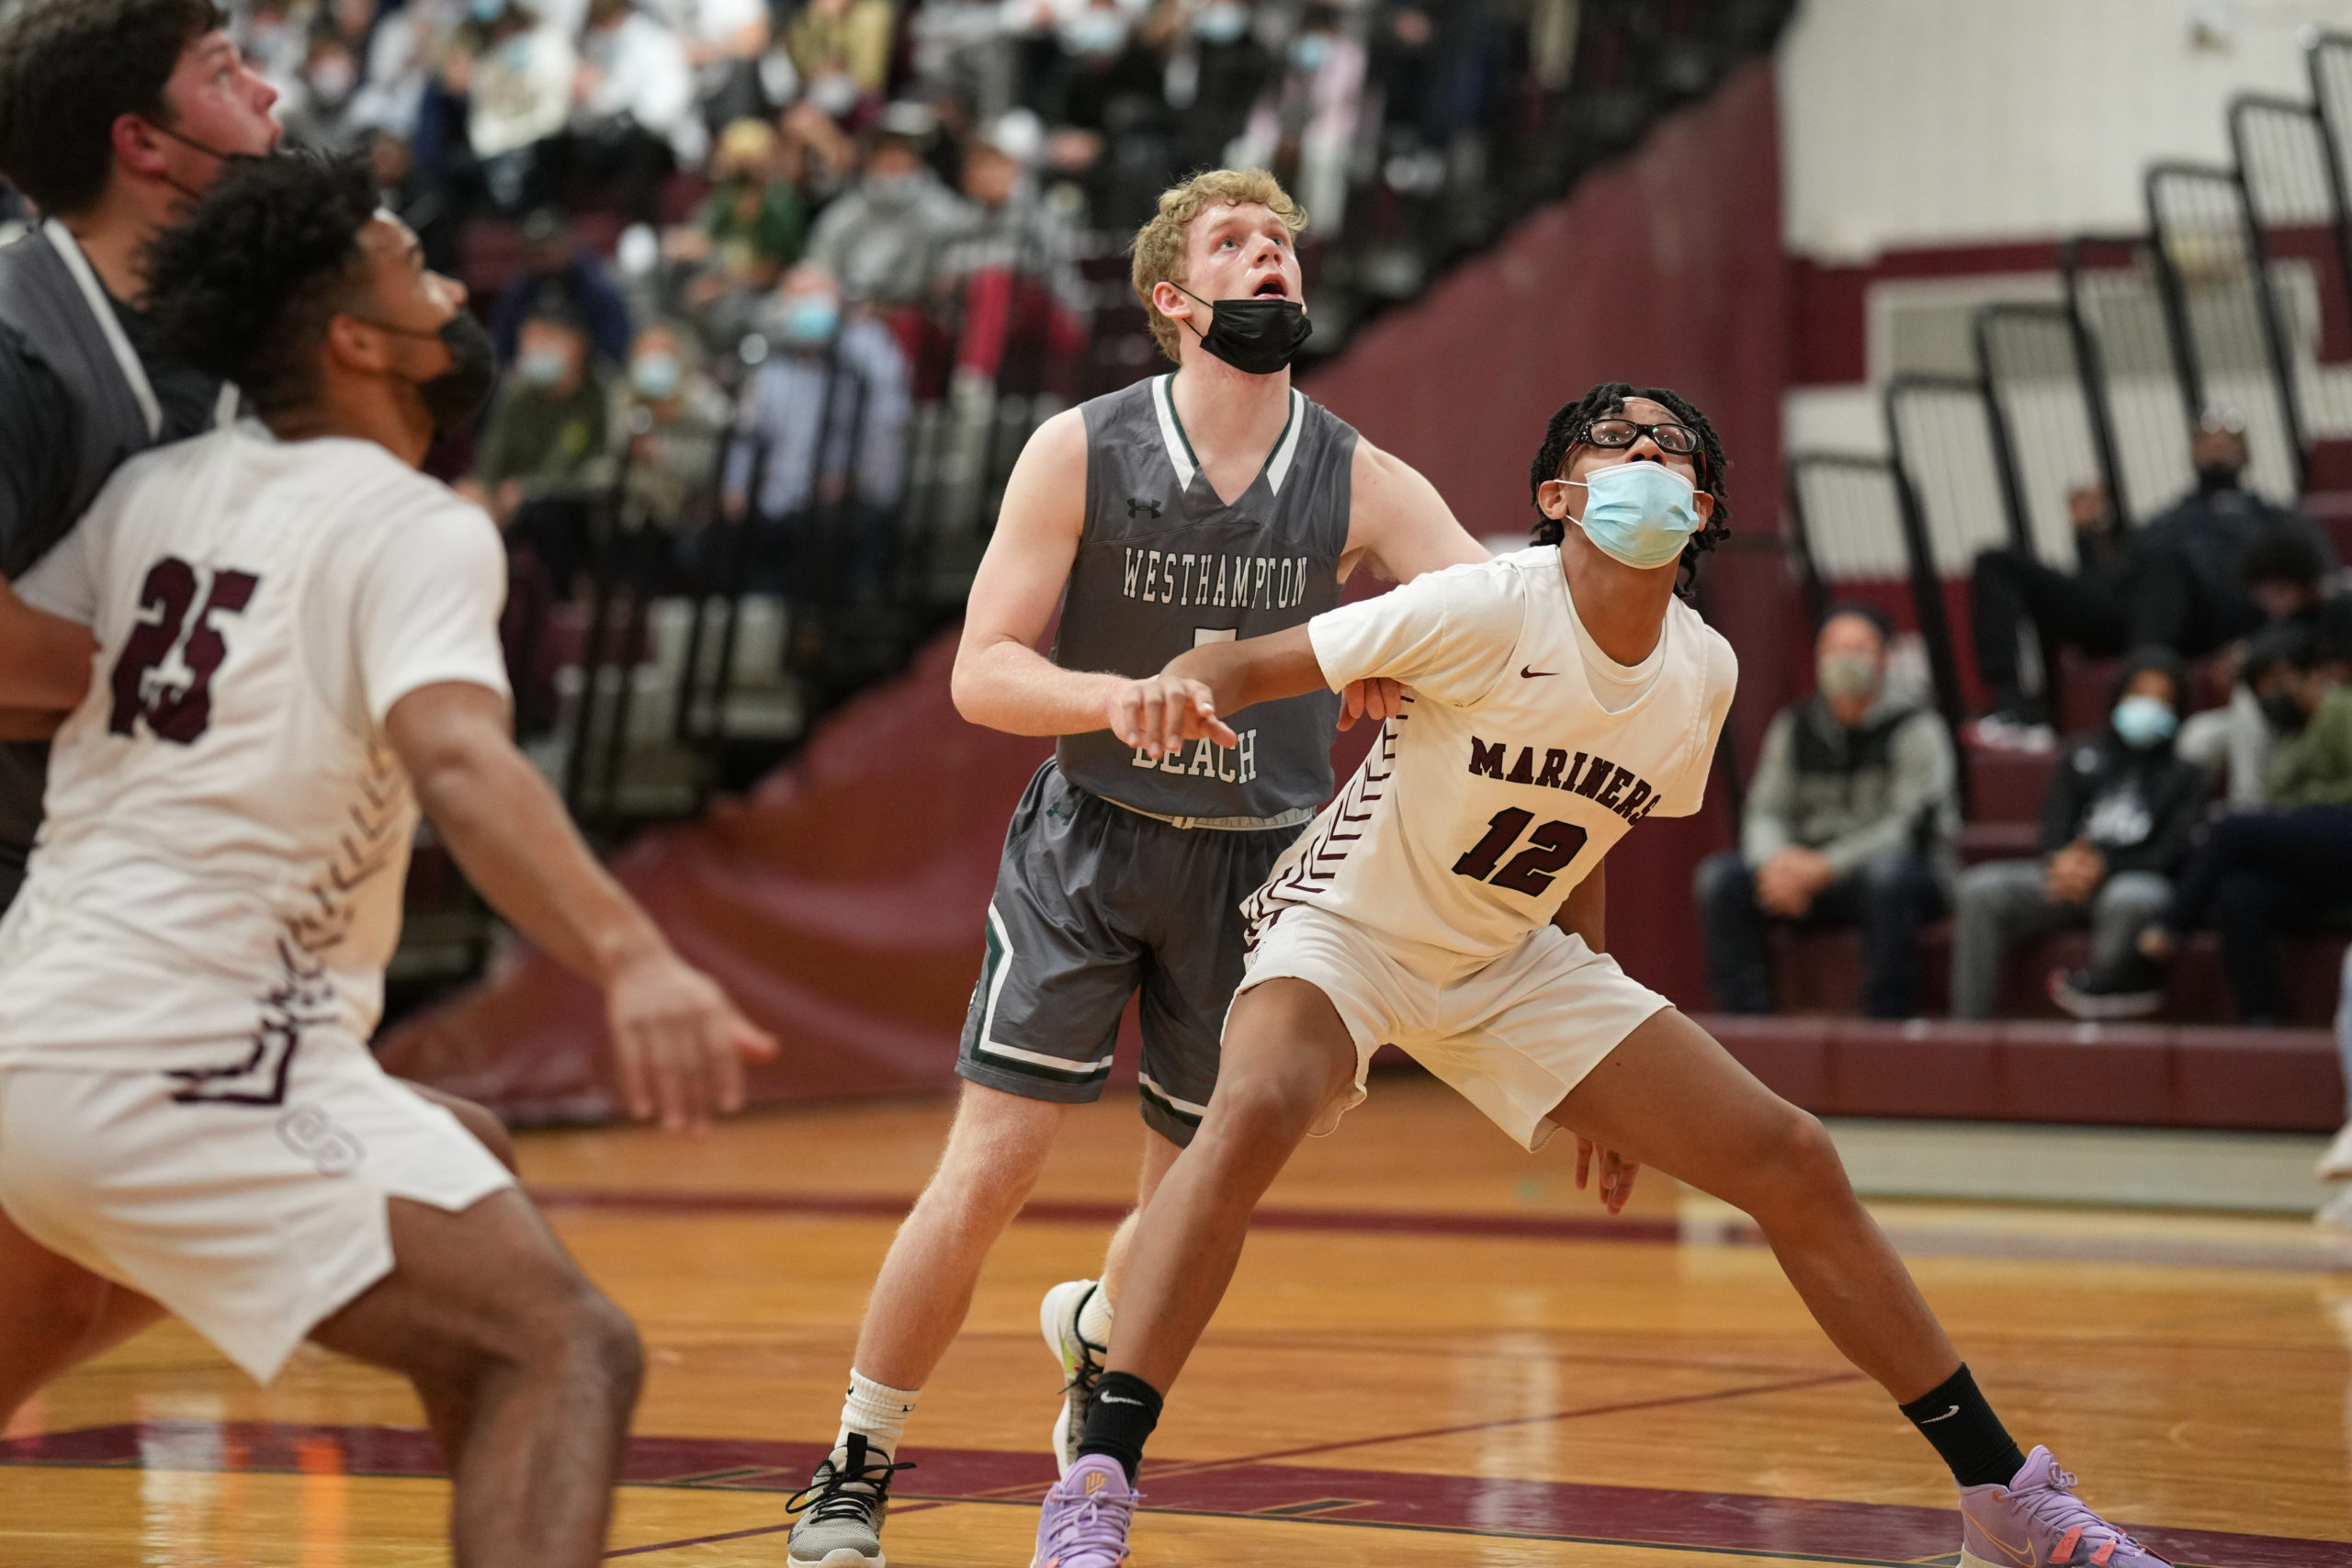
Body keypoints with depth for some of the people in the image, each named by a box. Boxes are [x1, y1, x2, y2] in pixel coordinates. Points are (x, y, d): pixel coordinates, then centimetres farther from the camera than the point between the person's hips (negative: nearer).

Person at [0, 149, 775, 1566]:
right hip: (196, 1063, -8)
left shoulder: (156, 489, 10)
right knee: (564, 1352, -13)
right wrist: (633, 959, -41)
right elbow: (458, 763, -27)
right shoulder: (416, 530, -9)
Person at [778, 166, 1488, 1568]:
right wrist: (1127, 694, -32)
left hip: (1254, 868, 2)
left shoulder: (1358, 482, -6)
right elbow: (983, 674, -12)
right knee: (988, 1177, -12)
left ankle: (1095, 1331, 46)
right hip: (1090, 846, -2)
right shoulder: (1081, 454, -10)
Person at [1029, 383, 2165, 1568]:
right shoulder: (1490, 610, -23)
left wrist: (1598, 1077, 18)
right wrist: (1178, 688, -46)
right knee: (1259, 1108, -38)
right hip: (1346, 929, -5)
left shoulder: (1703, 672, -5)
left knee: (1794, 1167, -1)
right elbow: (1246, 663, -21)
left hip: (1512, 963, 6)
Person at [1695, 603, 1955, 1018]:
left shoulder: (1915, 730, -7)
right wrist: (1774, 859, -20)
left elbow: (1912, 825, -17)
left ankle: (1890, 1025, -29)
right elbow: (1765, 811, 5)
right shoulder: (1794, 727, 9)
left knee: (1886, 872, -39)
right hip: (1811, 872, 5)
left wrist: (1826, 865, -26)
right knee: (1719, 876, -16)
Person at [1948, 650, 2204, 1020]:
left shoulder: (2185, 773, 11)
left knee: (2127, 900, -42)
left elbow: (2172, 851, 0)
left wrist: (2104, 865, -16)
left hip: (2136, 879, -3)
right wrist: (2063, 859, -16)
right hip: (2070, 876, 3)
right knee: (1980, 888, -23)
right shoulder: (2082, 755, 19)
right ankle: (1968, 1028, -28)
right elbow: (2056, 826, 10)